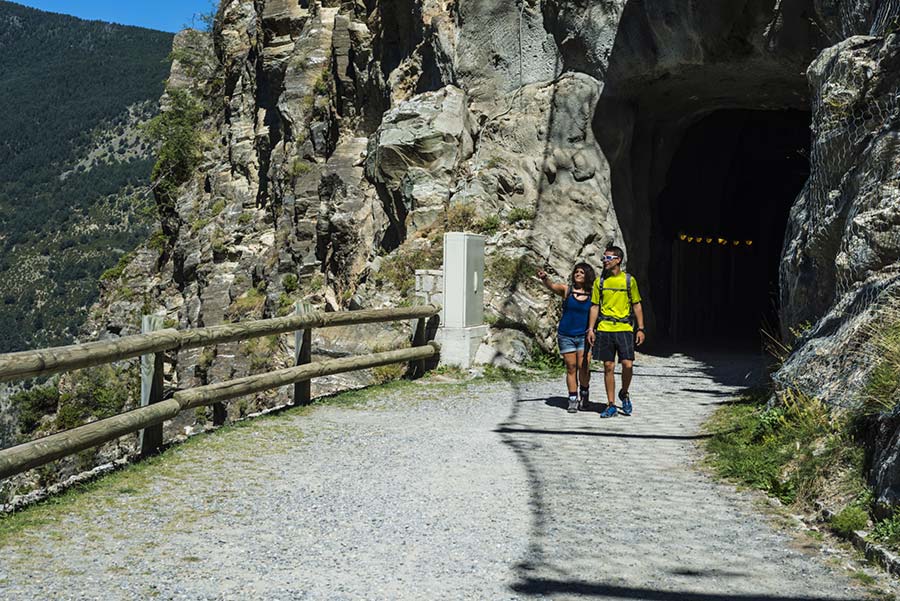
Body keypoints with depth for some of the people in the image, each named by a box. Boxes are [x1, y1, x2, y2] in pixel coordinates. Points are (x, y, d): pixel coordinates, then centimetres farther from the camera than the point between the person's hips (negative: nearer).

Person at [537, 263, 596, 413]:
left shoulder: (592, 294, 3)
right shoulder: (566, 290, 1)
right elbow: (552, 286, -17)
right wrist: (544, 278, -37)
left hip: (584, 336, 0)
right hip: (566, 335, 0)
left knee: (583, 367, -9)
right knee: (571, 367, 2)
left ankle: (584, 392, 17)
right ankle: (573, 400, 11)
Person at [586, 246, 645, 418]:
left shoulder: (629, 280, 4)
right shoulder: (600, 281, 8)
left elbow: (636, 306, 8)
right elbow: (595, 306, 10)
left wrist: (641, 329, 2)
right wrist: (591, 329, 1)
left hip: (624, 328, -1)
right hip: (604, 329, 1)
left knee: (628, 364, -10)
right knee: (608, 367, 3)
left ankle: (624, 393, 18)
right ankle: (611, 405, 10)